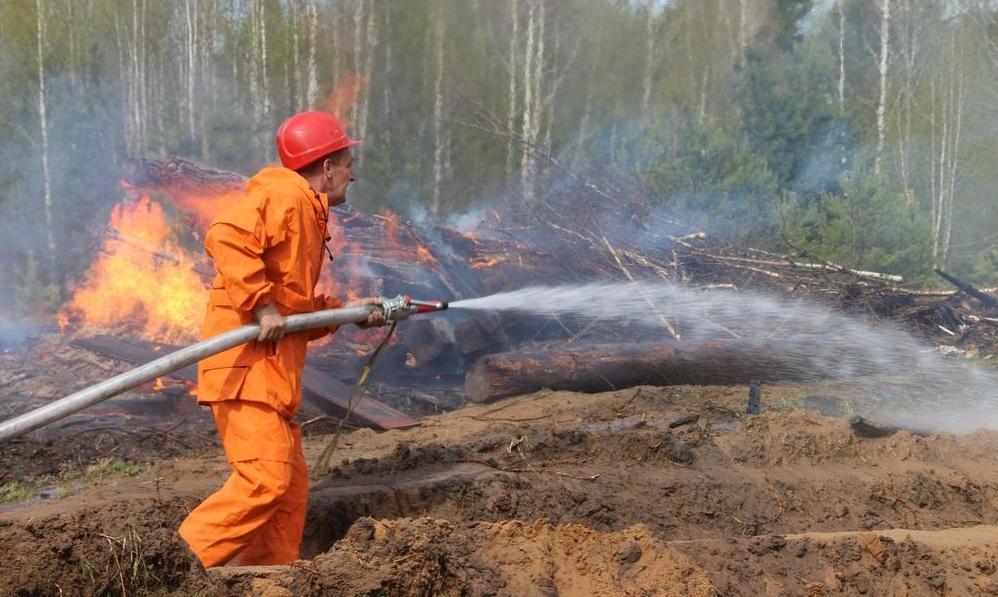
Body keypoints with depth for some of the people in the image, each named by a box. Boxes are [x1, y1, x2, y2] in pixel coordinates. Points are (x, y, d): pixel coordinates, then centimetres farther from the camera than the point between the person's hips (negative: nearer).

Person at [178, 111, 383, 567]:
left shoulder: (308, 213, 24)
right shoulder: (284, 197, -8)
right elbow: (225, 238, -25)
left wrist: (347, 311, 23)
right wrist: (261, 304, -26)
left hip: (271, 370, 11)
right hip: (245, 364, -11)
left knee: (291, 484, 11)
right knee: (265, 478, -17)